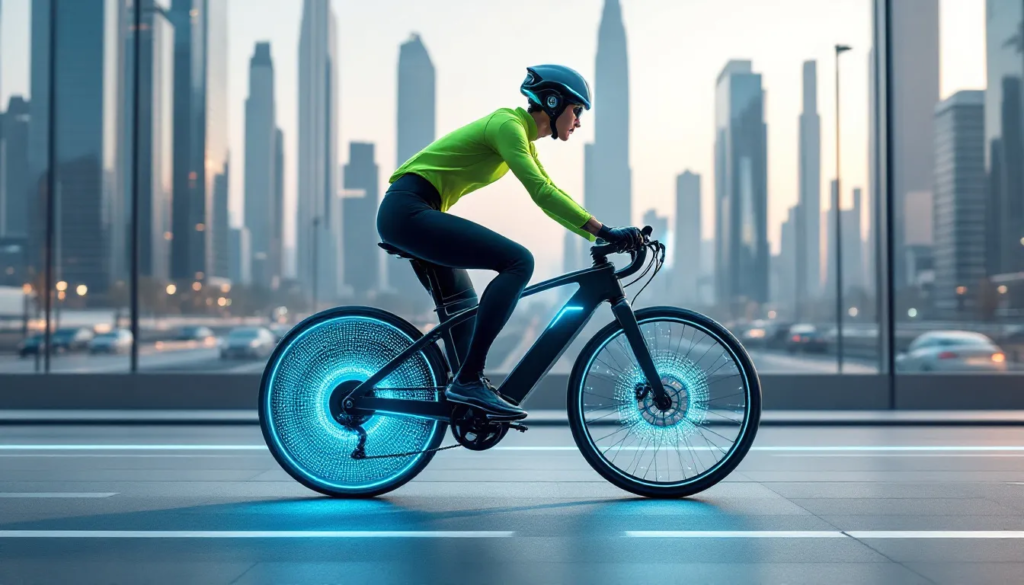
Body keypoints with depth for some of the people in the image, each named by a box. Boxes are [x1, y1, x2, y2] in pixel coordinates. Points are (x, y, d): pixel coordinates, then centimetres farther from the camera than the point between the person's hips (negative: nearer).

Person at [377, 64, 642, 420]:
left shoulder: (523, 137, 17)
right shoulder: (508, 124, -13)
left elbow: (549, 196, 21)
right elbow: (542, 193, -24)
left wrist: (602, 236, 12)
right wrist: (606, 233, -24)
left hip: (408, 215, 11)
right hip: (408, 211, -11)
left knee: (467, 309, 19)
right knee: (518, 261, -20)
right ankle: (469, 381, -21)